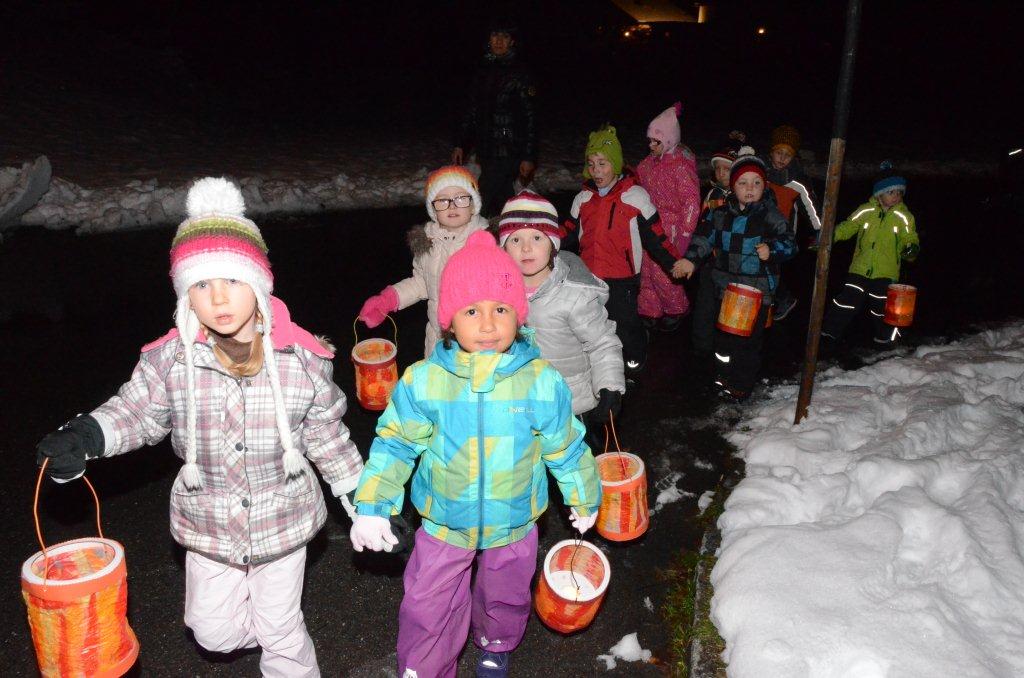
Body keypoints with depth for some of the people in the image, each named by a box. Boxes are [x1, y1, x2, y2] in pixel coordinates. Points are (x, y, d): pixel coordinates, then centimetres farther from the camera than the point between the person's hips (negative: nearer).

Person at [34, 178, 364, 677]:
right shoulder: (170, 360, -17)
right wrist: (83, 437, -22)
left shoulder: (302, 359, -18)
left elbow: (327, 437, -7)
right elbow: (138, 411, -1)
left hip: (282, 520, -2)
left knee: (281, 629, 15)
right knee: (214, 633, 19)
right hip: (207, 524, 2)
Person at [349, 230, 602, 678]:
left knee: (504, 600, 25)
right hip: (444, 523, -1)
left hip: (513, 524, 1)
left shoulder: (542, 382, -18)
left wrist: (584, 499, 9)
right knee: (426, 612, 9)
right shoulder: (423, 380, -19)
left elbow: (566, 447, -4)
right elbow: (395, 443, -7)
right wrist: (372, 505, -10)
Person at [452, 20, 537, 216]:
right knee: (502, 199, 14)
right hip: (485, 151, 6)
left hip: (508, 153, -6)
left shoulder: (520, 72, -5)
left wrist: (528, 157, -13)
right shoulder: (483, 70, 13)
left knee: (483, 205, -11)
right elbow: (471, 110, 18)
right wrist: (459, 144, 13)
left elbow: (530, 117, -8)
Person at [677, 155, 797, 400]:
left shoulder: (770, 215, -7)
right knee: (723, 334, 15)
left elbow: (789, 244, -7)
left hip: (757, 290, -4)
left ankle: (743, 385, 18)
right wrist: (691, 259, -6)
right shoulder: (721, 214, 3)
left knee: (748, 339, 1)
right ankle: (725, 375, 36)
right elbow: (704, 237, 8)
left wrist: (772, 250, -27)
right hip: (726, 288, 4)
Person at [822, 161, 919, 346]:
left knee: (882, 308, 6)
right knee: (847, 302, 2)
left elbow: (910, 239, -2)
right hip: (860, 268, 0)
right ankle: (829, 332, 15)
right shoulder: (866, 211, -2)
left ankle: (885, 339, 29)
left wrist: (911, 249, -25)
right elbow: (846, 228, 3)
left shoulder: (904, 216, -2)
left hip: (886, 272, 0)